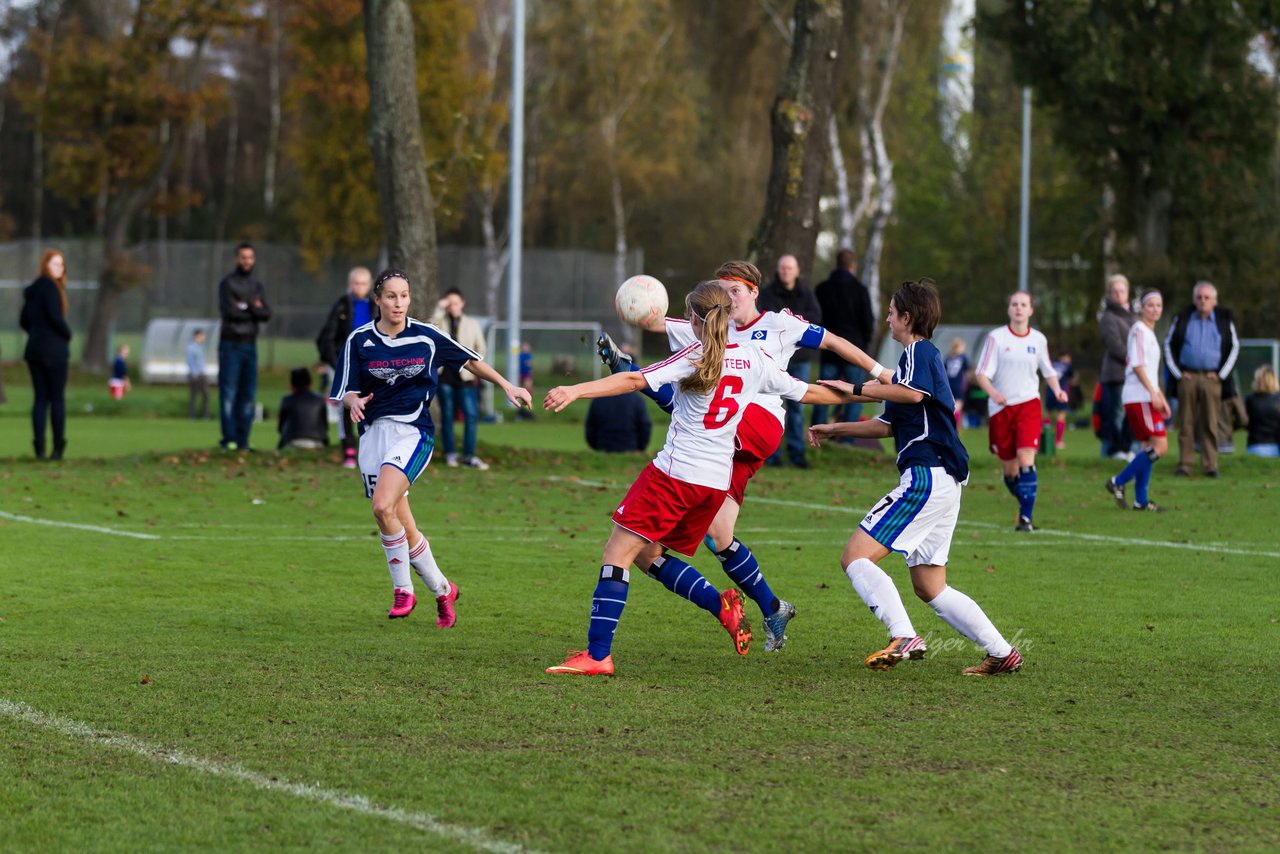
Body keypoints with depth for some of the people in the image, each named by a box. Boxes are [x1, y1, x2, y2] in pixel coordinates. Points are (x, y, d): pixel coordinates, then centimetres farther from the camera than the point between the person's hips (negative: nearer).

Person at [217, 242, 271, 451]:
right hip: (230, 345, -6)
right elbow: (229, 311, -18)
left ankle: (243, 439, 6)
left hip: (251, 346, 6)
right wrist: (255, 309, -7)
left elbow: (267, 315, 1)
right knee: (228, 392, -7)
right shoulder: (227, 282, -4)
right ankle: (229, 439, -7)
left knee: (248, 394, 3)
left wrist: (246, 306, -12)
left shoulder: (257, 286, 14)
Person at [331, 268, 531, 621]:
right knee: (403, 527, 5)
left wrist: (506, 386, 12)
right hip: (374, 431, 3)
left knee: (383, 507, -25)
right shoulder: (359, 340, 1)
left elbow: (469, 360, 14)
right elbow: (346, 391, 0)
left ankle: (403, 590, -10)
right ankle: (442, 590, 24)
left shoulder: (426, 337, 1)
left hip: (413, 430, -3)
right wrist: (354, 402, -22)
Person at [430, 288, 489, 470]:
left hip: (465, 377, 0)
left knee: (471, 415, -10)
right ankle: (450, 454, 12)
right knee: (447, 416, 3)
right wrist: (440, 308, -14)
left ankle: (469, 456, -6)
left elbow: (480, 349, 12)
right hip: (445, 374, 0)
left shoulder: (472, 324, 10)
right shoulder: (441, 322, 7)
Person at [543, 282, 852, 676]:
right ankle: (720, 603, 3)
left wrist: (575, 390, -22)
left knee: (617, 552, -3)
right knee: (647, 554, 21)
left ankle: (597, 655, -11)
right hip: (717, 481, 7)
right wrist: (848, 395, 41)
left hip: (675, 472, -7)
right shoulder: (755, 359, 10)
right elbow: (806, 391, 22)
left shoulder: (695, 356, -5)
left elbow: (635, 380, -16)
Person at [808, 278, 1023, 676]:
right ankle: (1002, 653, 10)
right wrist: (835, 430, 31)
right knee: (929, 587, 13)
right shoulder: (918, 355, 26)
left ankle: (904, 638, -29)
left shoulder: (920, 351, -4)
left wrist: (855, 389, -22)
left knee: (855, 557, -14)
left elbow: (913, 393, -28)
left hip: (927, 476, -10)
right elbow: (889, 425, 33)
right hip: (944, 481, 10)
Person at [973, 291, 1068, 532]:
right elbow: (981, 374, -7)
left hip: (1028, 404, 0)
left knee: (1026, 460, -18)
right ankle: (1025, 503, 35)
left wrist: (1057, 390, 0)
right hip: (1000, 407, 0)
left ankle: (1026, 518, -19)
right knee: (1009, 468, 7)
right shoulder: (996, 337, -3)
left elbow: (1048, 371, 20)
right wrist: (993, 393, -26)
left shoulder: (1038, 339, 6)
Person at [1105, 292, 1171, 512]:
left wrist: (1161, 398, 24)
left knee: (1148, 447, 8)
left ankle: (1141, 500, 9)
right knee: (1160, 446, -13)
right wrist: (1153, 393, -21)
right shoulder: (1139, 330, -9)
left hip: (1147, 397, 10)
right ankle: (1118, 483, -11)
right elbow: (1138, 365, -17)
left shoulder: (1150, 333, 21)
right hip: (1139, 397, -10)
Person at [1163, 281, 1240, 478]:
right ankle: (1184, 465, 3)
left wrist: (1221, 374, 3)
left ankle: (1210, 465, 3)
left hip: (1211, 379, 0)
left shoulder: (1224, 320, 8)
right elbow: (1169, 345, 10)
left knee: (1211, 424, -1)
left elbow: (1234, 347, 11)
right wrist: (1177, 372, 2)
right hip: (1187, 378, 0)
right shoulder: (1182, 319, 7)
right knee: (1186, 423, 0)